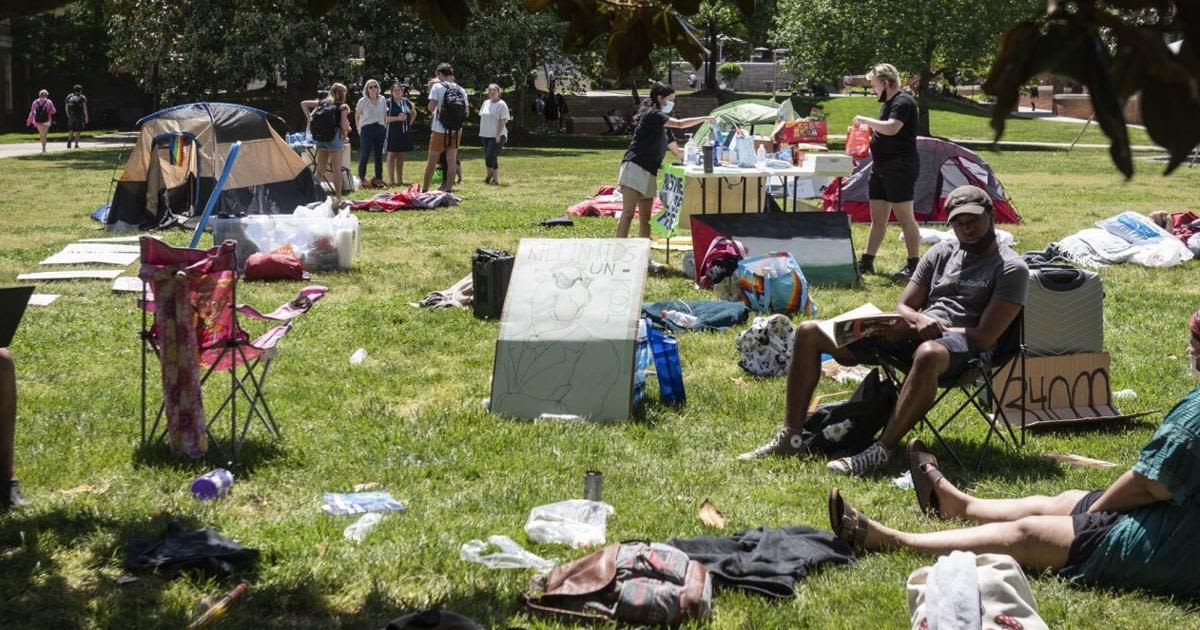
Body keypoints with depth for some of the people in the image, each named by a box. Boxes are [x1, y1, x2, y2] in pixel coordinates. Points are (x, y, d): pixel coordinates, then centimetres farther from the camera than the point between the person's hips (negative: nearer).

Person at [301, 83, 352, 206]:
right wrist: (346, 132, 14)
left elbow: (304, 104, 11)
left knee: (320, 169, 14)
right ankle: (338, 197, -3)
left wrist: (309, 118, 8)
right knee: (336, 169, -1)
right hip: (334, 137, -5)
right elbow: (344, 126, -8)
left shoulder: (322, 103, 13)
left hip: (320, 137, 5)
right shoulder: (343, 107, -2)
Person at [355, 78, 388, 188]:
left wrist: (385, 129, 8)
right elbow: (357, 116, 8)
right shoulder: (363, 101, 1)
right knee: (365, 154, -7)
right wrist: (359, 129, 2)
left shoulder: (382, 100, 9)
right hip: (367, 129, -4)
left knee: (379, 155, 6)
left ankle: (378, 178, 11)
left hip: (380, 129, 4)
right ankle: (362, 178, 0)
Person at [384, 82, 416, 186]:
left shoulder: (406, 102, 11)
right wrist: (397, 118, -20)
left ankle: (400, 180, 15)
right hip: (393, 132, -5)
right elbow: (384, 118, -14)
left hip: (404, 132, 5)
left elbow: (414, 113, 27)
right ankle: (391, 180, -2)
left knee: (401, 156, 9)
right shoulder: (388, 103, -5)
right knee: (392, 155, -2)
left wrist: (410, 122, 11)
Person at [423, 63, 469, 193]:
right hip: (456, 131, 3)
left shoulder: (437, 87, -8)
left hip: (439, 130, -3)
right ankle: (448, 189, 4)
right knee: (452, 160, 6)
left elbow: (431, 107, -16)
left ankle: (424, 189, 11)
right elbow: (467, 111, 5)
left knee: (431, 161, 6)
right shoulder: (461, 90, 5)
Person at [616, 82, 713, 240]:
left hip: (649, 173, 10)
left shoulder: (661, 122, 23)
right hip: (635, 168, -10)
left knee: (645, 218, 7)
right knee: (628, 214, -17)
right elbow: (679, 124, -16)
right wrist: (704, 119, -7)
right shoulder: (652, 114, -5)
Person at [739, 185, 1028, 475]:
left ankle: (881, 451, -43)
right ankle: (790, 437, -9)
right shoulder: (942, 253, 19)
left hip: (964, 345, -7)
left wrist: (936, 330, -11)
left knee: (929, 354, -48)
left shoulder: (1010, 268, -1)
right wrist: (918, 320, -8)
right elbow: (902, 307, 16)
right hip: (912, 336, 7)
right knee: (809, 332, -4)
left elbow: (985, 337, -10)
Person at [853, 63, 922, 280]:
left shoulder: (903, 102, -13)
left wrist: (866, 121, -18)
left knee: (905, 217, -7)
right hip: (881, 167, 10)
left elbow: (891, 128, -28)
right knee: (877, 218, 13)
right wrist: (868, 133, 12)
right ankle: (867, 261, 17)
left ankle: (913, 264, -4)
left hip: (900, 168, -10)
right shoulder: (888, 103, 18)